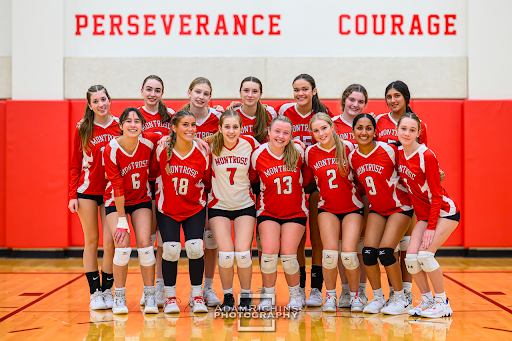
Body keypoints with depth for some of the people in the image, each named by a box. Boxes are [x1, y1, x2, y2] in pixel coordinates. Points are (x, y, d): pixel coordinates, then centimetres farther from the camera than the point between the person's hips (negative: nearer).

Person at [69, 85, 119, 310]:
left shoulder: (118, 126, 1)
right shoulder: (82, 128, 0)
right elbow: (75, 164, 3)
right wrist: (72, 195, -4)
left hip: (111, 191, 0)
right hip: (87, 191, 0)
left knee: (110, 242, -3)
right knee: (91, 241, 5)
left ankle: (107, 290, 13)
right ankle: (94, 293, 12)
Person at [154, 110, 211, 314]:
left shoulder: (202, 153, -10)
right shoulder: (162, 150, -13)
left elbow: (208, 181, 4)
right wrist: (160, 192, 6)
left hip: (195, 209, 1)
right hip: (167, 210, 0)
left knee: (195, 248, -14)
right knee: (171, 250, -13)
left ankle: (196, 295, 6)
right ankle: (170, 297, 7)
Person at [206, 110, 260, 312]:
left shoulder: (249, 143, -7)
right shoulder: (211, 146, -11)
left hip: (245, 205, 1)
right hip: (219, 206, 0)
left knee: (243, 253, -12)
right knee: (225, 254, -13)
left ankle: (246, 296, 12)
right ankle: (227, 296, 11)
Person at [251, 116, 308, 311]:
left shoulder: (298, 152, -7)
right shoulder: (258, 155, -8)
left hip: (295, 212, 0)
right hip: (268, 212, 0)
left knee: (288, 255, -12)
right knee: (269, 252, -17)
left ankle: (295, 295, 14)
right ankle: (268, 296, 5)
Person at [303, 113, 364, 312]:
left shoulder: (348, 147, -8)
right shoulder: (310, 153, -3)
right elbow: (305, 180, 10)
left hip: (352, 207, -1)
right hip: (327, 208, 1)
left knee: (349, 252, -14)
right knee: (330, 251, -15)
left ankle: (355, 295, 9)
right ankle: (330, 295, 6)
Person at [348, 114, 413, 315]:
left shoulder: (388, 151, -17)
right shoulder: (352, 157, -4)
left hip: (400, 207, -4)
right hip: (377, 209, 4)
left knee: (385, 251, -17)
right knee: (368, 252, -11)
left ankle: (401, 299, 1)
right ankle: (378, 297, 10)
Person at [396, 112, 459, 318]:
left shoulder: (427, 156, -20)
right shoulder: (398, 153, -1)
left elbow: (436, 195, -17)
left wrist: (431, 227, -19)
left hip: (445, 212, -6)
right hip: (423, 214, 6)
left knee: (425, 255, -17)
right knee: (411, 257, -8)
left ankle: (442, 303, -2)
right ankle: (427, 300, 10)